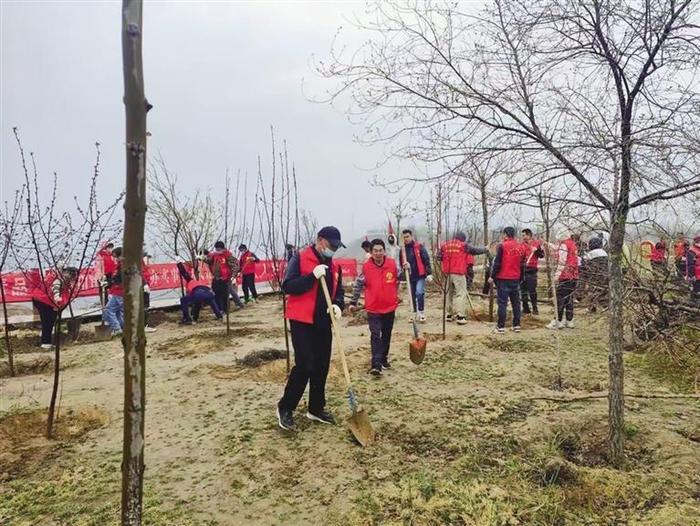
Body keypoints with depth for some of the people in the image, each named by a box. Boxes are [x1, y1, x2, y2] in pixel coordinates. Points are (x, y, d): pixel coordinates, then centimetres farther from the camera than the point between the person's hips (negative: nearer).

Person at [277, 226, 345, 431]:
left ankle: (316, 408, 26)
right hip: (302, 322, -7)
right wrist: (312, 276, -24)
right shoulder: (300, 258, -7)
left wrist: (338, 305, -5)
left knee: (322, 367, 11)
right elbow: (287, 286, -15)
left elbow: (339, 291, 17)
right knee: (305, 365, -10)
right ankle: (285, 408, 7)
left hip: (323, 322, 7)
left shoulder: (334, 266, 11)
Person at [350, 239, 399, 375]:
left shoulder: (392, 264, -4)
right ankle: (376, 364, -10)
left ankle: (384, 358, 32)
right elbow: (358, 285, 1)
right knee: (375, 335, -9)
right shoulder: (366, 267, -8)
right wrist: (353, 302, 1)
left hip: (390, 307, 3)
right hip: (373, 308, -3)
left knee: (386, 335, 16)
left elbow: (400, 279, 9)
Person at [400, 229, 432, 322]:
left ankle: (421, 313, -3)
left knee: (419, 293, -15)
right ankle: (415, 314, 22)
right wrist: (404, 265, -12)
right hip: (410, 276, 4)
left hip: (420, 275, -4)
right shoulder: (403, 249, 6)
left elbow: (426, 260, -5)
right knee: (413, 295, 10)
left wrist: (429, 273, -10)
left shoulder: (419, 247, -5)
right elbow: (401, 263, 12)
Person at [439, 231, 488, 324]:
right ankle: (460, 316, -12)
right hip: (459, 274, -5)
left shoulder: (445, 245, 9)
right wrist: (486, 249, 22)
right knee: (461, 294, -4)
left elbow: (439, 256, 13)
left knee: (449, 293, 16)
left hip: (448, 273, 5)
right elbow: (476, 250, 6)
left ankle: (449, 314, 22)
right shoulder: (463, 245, -3)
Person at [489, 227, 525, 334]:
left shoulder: (502, 246, -11)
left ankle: (501, 327, -2)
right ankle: (517, 325, 18)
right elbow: (522, 264, 13)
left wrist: (492, 276, -5)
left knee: (502, 303, -3)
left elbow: (497, 263, -13)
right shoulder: (520, 247, 7)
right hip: (516, 279, 5)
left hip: (503, 279, -5)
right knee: (516, 302, 12)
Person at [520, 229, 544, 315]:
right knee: (523, 290, 7)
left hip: (531, 270, -4)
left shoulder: (536, 243, 1)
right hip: (522, 269, 5)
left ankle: (535, 308, 5)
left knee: (532, 290, -5)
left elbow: (542, 255, -5)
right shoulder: (522, 244, 11)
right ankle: (525, 308, 15)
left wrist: (536, 250, -20)